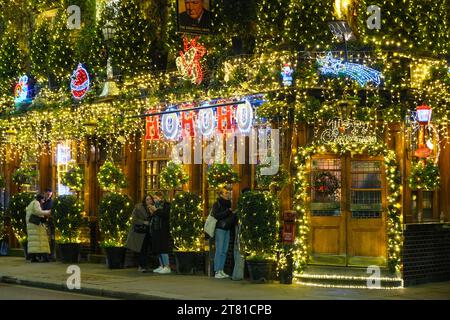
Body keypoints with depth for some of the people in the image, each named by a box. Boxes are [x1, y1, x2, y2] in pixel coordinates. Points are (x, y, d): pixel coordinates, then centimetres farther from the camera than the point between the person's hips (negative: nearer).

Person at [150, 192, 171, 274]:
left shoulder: (166, 205, -2)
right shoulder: (156, 205, 18)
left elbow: (166, 214, -18)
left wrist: (156, 210, -17)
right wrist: (152, 213, 2)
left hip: (163, 230, -8)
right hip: (155, 229, 8)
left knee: (162, 248, -11)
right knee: (157, 249, 7)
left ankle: (167, 267, -10)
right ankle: (161, 266, 13)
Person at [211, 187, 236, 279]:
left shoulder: (228, 204, 17)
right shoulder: (217, 204, -4)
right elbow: (216, 215, -17)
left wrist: (233, 215, 0)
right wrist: (227, 212, -19)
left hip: (227, 229, 7)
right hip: (220, 229, -7)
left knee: (224, 251, 7)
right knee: (219, 250, -8)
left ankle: (221, 270, 13)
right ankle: (217, 272, -7)